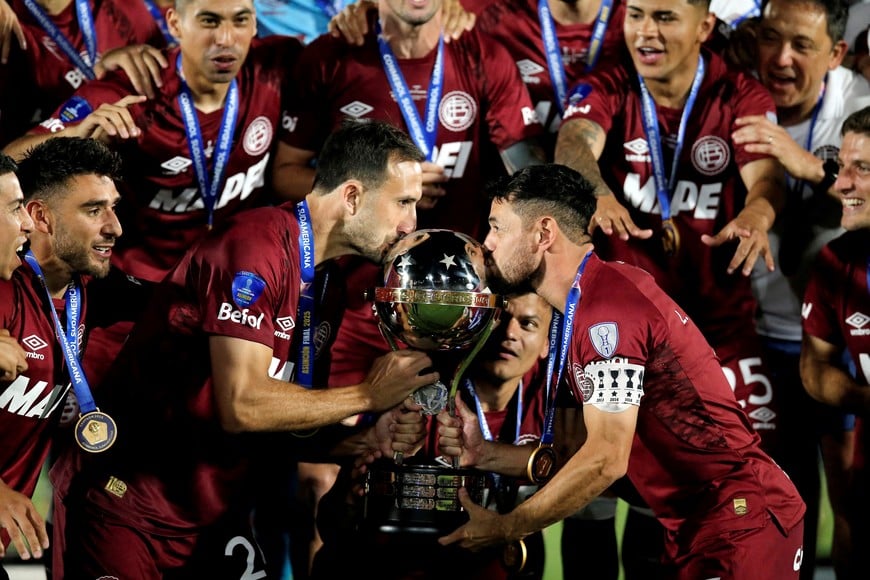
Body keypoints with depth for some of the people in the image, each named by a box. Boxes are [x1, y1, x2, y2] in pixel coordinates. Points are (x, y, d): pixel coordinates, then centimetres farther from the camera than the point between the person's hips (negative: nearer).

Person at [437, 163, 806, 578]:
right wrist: (486, 455, 6)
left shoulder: (608, 306, -18)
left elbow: (606, 460, -21)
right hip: (695, 524, 9)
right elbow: (591, 449, 14)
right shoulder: (578, 308, 13)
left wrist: (503, 529, -14)